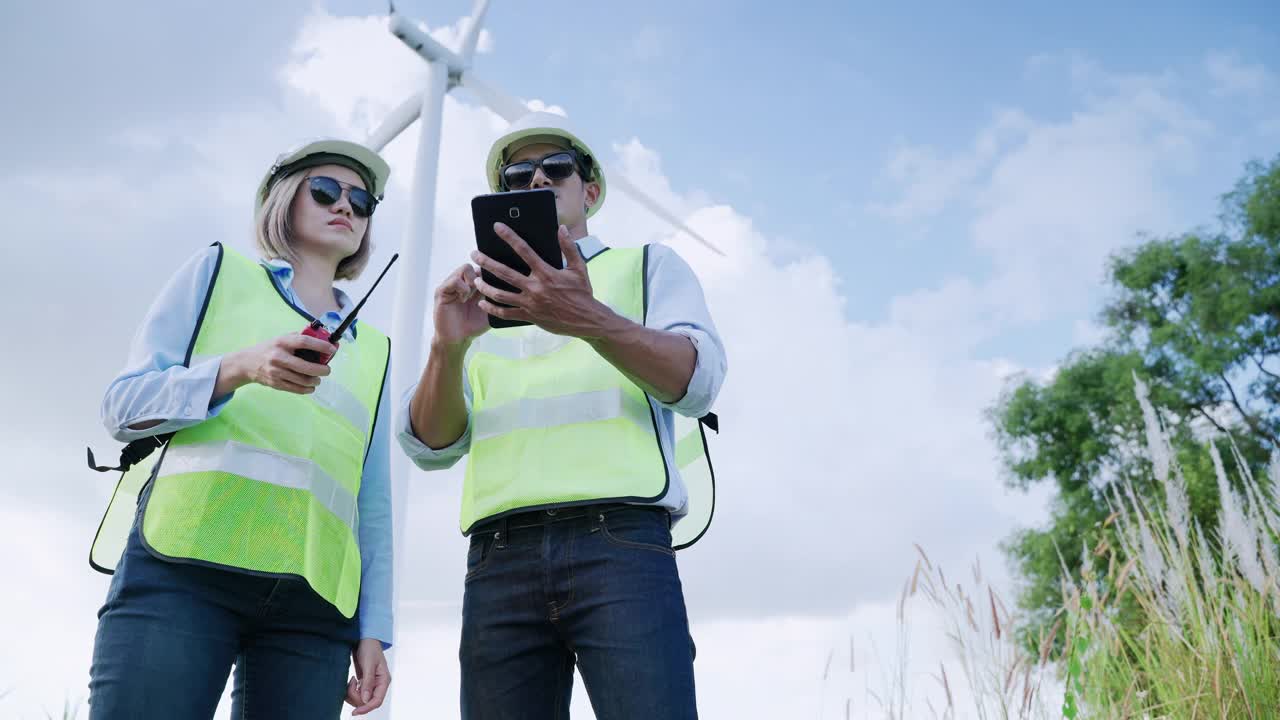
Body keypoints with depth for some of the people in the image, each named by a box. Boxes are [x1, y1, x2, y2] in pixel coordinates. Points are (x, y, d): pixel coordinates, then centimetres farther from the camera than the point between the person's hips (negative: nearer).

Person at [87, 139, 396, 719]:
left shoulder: (373, 350, 23)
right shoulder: (219, 270, 16)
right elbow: (124, 404, 6)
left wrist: (373, 630, 8)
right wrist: (241, 368, -12)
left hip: (312, 602, 3)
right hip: (185, 566, -3)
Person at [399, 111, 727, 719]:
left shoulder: (648, 265, 17)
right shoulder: (484, 301, 24)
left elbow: (697, 379, -2)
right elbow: (429, 446, 12)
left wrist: (589, 320, -20)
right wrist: (447, 347, -8)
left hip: (621, 541, -2)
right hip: (498, 559, 3)